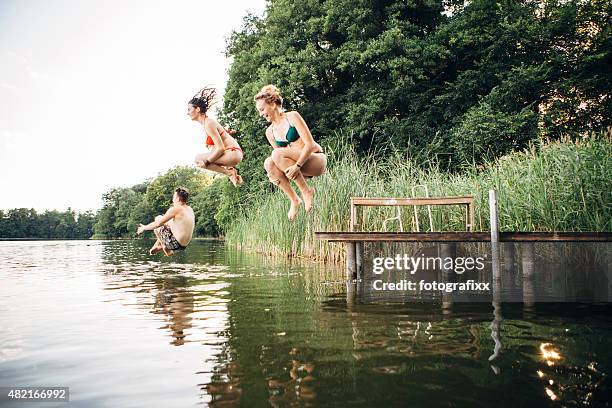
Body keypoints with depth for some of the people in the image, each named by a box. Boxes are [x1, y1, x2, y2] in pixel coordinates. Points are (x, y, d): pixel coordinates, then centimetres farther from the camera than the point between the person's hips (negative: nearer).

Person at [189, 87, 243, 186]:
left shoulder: (208, 123, -15)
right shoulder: (206, 122, 14)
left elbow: (220, 148, -21)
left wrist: (206, 161, -17)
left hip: (233, 153, -10)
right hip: (232, 154, 10)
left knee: (198, 159, -14)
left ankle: (229, 172, -6)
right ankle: (230, 170, 13)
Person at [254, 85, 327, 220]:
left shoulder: (292, 117, -8)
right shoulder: (270, 132, 10)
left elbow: (310, 144, -16)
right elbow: (281, 158, 11)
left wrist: (297, 165, -28)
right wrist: (274, 173, -11)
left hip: (317, 160, -6)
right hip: (298, 166, 6)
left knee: (277, 154, -27)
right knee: (269, 163, -21)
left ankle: (307, 191, -17)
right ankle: (294, 200, -13)